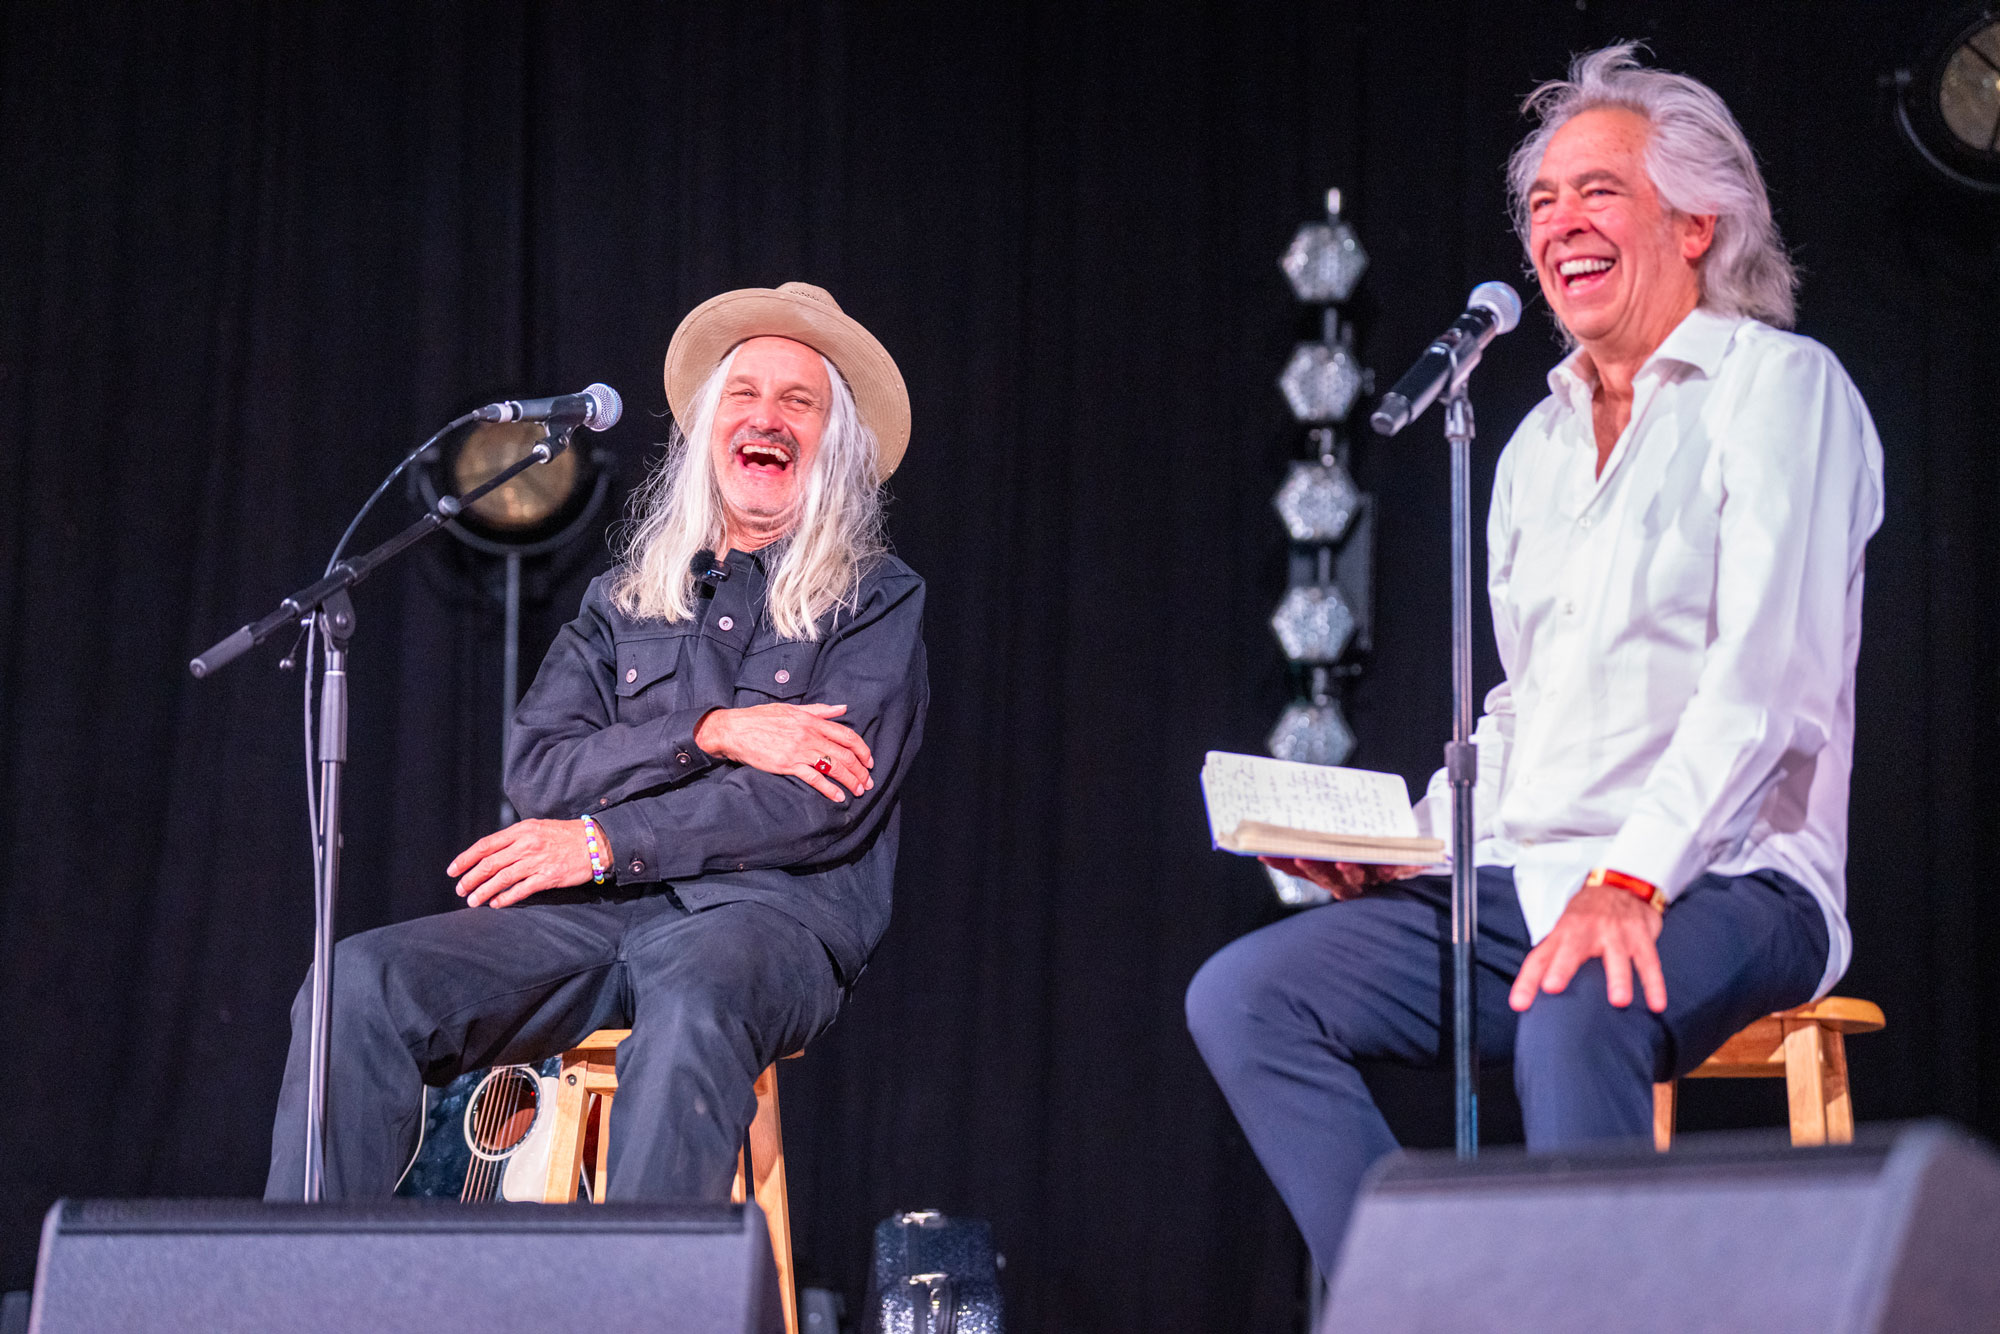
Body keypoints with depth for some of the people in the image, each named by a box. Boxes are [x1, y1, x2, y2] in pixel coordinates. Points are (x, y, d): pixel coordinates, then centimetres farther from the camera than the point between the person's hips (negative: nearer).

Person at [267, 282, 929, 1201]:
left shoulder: (878, 602, 10)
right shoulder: (626, 599, 22)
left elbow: (825, 807, -5)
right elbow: (536, 771, 7)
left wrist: (605, 841, -9)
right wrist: (710, 734, -8)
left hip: (767, 916, -4)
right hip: (600, 917, 4)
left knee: (691, 1003, -41)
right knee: (363, 981, -22)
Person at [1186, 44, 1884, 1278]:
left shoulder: (1780, 387, -2)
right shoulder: (1539, 446, 22)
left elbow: (1767, 678, -14)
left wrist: (1633, 878, -26)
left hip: (1724, 885, -7)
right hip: (1518, 885, 7)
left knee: (1575, 1013, -39)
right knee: (1244, 997, -13)